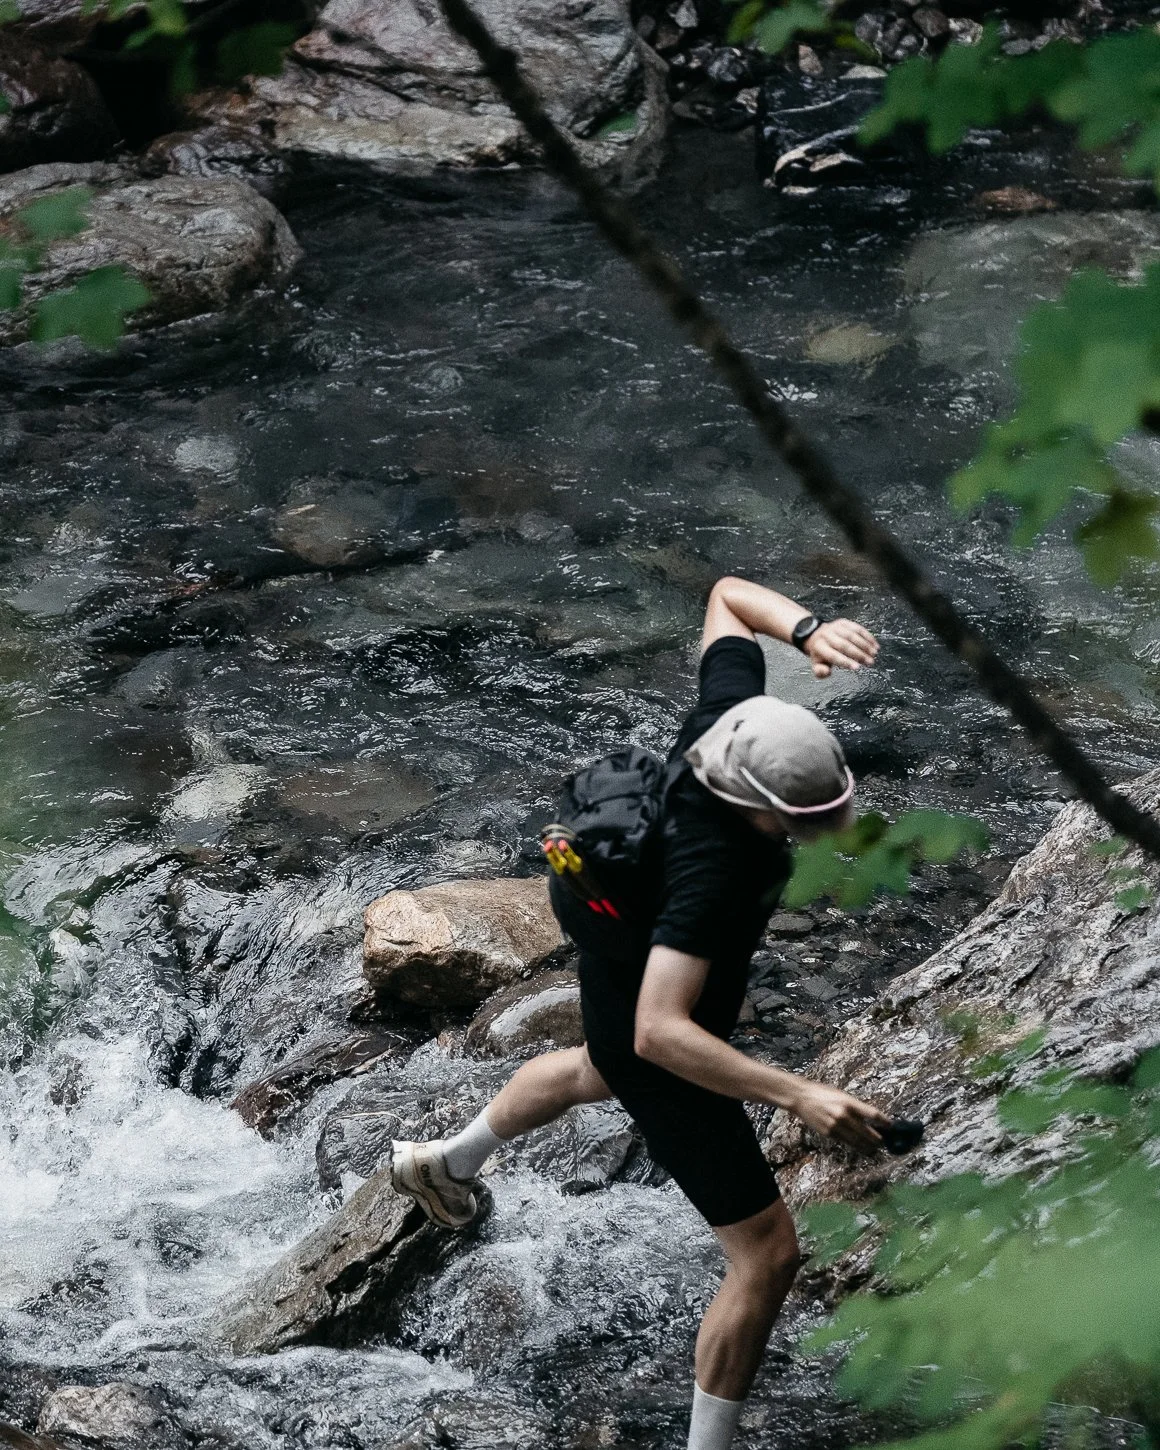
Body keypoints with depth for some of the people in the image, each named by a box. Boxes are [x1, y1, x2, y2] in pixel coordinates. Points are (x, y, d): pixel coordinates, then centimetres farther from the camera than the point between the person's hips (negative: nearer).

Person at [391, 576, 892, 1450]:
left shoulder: (731, 708, -23)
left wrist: (809, 630, -21)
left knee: (594, 1071, 44)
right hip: (661, 1055, -9)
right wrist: (797, 1095, -52)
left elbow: (728, 596, -4)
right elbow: (662, 1032, -47)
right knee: (768, 1254, -3)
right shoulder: (711, 869, -43)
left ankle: (441, 1164, 68)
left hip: (620, 973, 9)